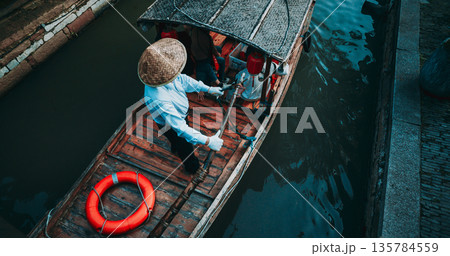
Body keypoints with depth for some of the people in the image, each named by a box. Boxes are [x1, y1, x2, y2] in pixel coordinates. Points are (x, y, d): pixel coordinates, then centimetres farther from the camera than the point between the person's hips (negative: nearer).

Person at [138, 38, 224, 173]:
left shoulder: (163, 76, -25)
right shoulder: (158, 100, -48)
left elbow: (182, 79, -5)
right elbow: (180, 127, -44)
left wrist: (208, 89, -2)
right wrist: (207, 141, -42)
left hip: (179, 115, 7)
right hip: (170, 127, -7)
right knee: (186, 147, 22)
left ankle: (175, 149, 73)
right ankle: (192, 167, 55)